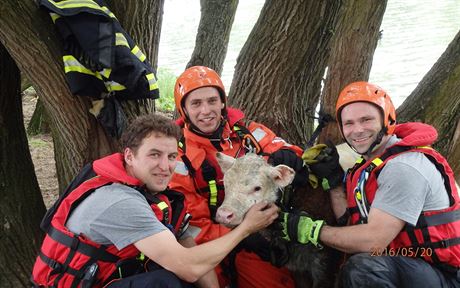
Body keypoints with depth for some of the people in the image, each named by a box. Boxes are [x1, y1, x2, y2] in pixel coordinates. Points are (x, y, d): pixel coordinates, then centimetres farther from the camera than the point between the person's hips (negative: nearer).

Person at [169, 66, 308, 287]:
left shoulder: (248, 132, 1)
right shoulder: (179, 156, -8)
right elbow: (189, 225, -10)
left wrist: (287, 158, -20)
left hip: (259, 234, 3)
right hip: (214, 243, -2)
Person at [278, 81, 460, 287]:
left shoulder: (404, 167, -21)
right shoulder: (368, 166, 8)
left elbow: (373, 240, -26)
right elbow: (350, 221, 8)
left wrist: (309, 229, -18)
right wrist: (333, 179, 0)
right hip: (397, 266, 8)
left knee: (363, 267, -33)